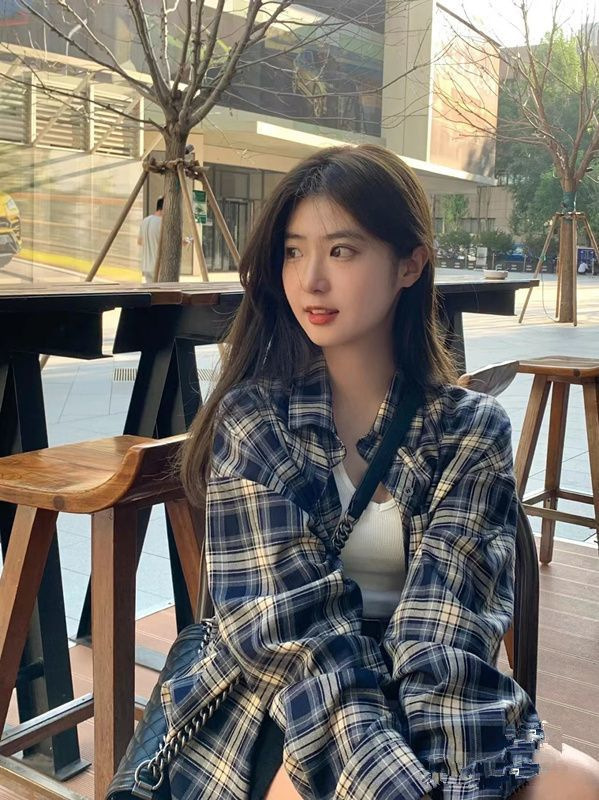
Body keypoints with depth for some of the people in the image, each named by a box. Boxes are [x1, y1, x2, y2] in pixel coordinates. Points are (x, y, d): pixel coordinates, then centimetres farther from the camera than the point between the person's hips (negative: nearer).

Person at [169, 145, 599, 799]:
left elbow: (449, 625, -13)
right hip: (277, 711, -2)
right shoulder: (253, 420, -5)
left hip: (423, 708, 2)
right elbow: (292, 624, -14)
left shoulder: (473, 431, -2)